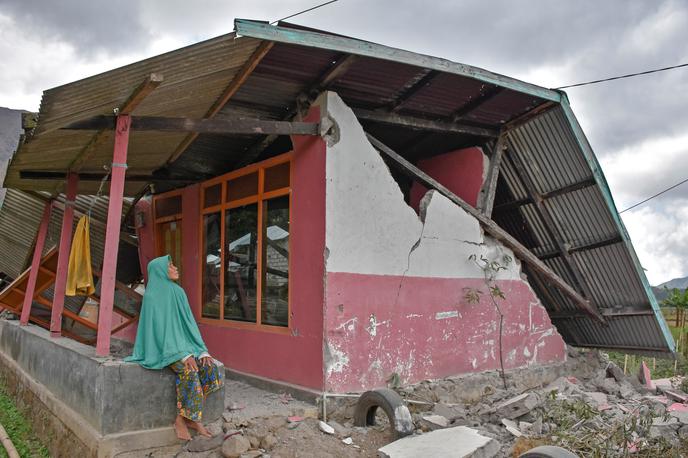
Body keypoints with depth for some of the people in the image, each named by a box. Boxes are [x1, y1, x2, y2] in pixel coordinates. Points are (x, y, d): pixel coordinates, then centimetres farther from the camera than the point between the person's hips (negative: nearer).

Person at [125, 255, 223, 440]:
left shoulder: (179, 292, 10)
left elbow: (189, 323, 9)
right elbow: (159, 327, -17)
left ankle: (192, 416, -9)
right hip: (163, 347, -6)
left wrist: (202, 350, -4)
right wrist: (182, 354, -25)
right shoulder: (152, 295, -10)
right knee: (188, 369, -32)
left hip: (184, 343, 6)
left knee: (209, 366, -18)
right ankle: (181, 419, -19)